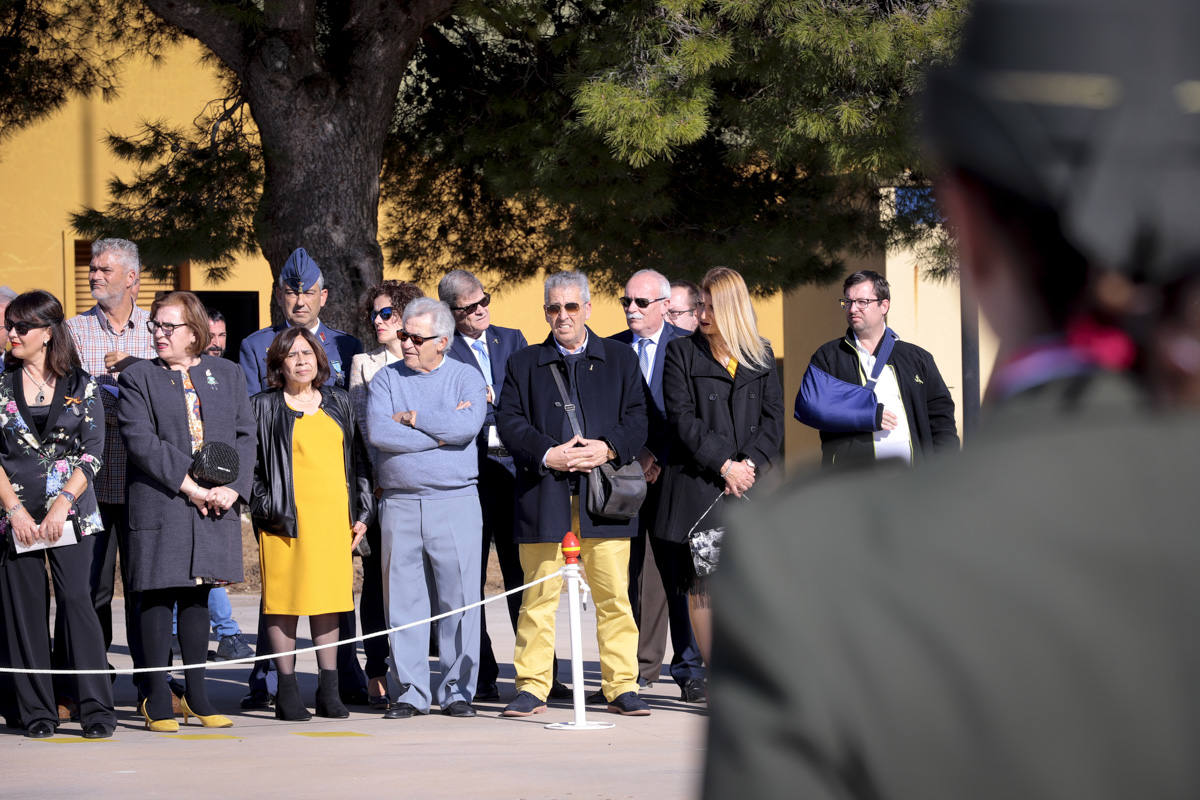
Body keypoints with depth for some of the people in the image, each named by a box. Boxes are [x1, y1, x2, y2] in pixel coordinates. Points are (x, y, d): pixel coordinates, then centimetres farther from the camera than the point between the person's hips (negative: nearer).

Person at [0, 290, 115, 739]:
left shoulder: (82, 387, 4)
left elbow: (93, 453, 0)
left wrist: (61, 504, -12)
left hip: (70, 512, -1)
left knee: (77, 598, -11)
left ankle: (96, 709, -9)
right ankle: (37, 712, 6)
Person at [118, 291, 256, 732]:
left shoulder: (226, 374, 13)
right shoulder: (138, 378, 2)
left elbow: (245, 435, 9)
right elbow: (142, 442, -9)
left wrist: (233, 487, -7)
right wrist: (189, 487, -15)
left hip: (217, 503, 3)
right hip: (159, 505, -3)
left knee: (198, 594, 8)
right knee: (159, 595, -3)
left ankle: (197, 695, 15)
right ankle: (157, 698, 2)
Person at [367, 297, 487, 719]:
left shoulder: (466, 378, 6)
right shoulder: (386, 379, 9)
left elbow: (468, 426, -13)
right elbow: (378, 432, -8)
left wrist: (412, 418, -6)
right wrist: (440, 430, -7)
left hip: (455, 503, -1)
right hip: (399, 505, 1)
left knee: (459, 599, -1)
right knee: (403, 600, 2)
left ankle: (458, 690, 5)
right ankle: (410, 691, 8)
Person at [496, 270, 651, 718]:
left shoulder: (620, 360, 15)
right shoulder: (523, 365, 14)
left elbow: (637, 419, 7)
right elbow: (509, 421, 4)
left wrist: (608, 448, -11)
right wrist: (547, 454, -11)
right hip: (544, 497, 0)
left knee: (614, 595, -2)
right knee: (539, 596, -1)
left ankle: (621, 687, 5)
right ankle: (532, 688, 5)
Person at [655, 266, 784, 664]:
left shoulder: (761, 356, 13)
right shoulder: (682, 353, 6)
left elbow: (773, 417, 8)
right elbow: (682, 417, -3)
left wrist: (751, 464, -8)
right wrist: (724, 465, -11)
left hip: (751, 482, 2)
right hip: (698, 483, -2)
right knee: (700, 583, -5)